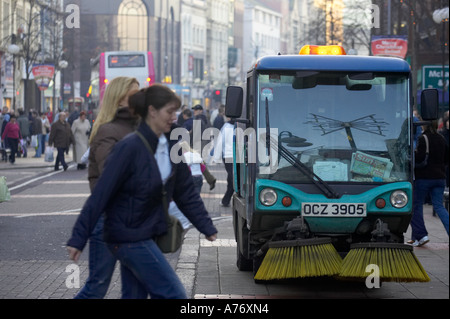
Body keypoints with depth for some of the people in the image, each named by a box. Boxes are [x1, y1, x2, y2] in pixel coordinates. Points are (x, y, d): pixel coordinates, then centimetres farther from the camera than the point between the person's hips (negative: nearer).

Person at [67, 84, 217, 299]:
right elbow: (100, 196, -18)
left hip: (147, 236, 8)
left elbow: (185, 192, 13)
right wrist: (78, 239, -19)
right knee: (173, 294, -7)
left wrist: (207, 228, 9)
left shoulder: (170, 145, 5)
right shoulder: (129, 148, -18)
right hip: (129, 238, -8)